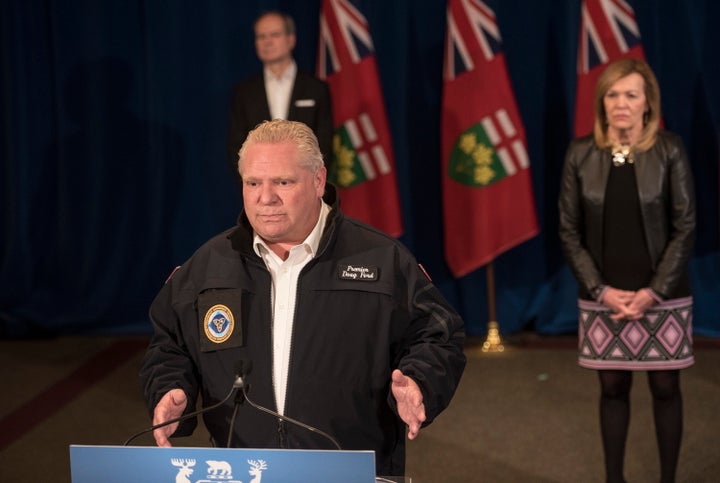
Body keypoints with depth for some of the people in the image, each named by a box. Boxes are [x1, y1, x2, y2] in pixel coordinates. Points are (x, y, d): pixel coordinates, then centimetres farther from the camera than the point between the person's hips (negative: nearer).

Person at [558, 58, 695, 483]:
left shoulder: (669, 150, -5)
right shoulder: (582, 154, -1)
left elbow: (685, 227, -6)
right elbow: (570, 230, 1)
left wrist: (653, 292, -12)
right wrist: (601, 290, -8)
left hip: (662, 296, -1)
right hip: (603, 297, 1)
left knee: (665, 388, 6)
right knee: (613, 388, 9)